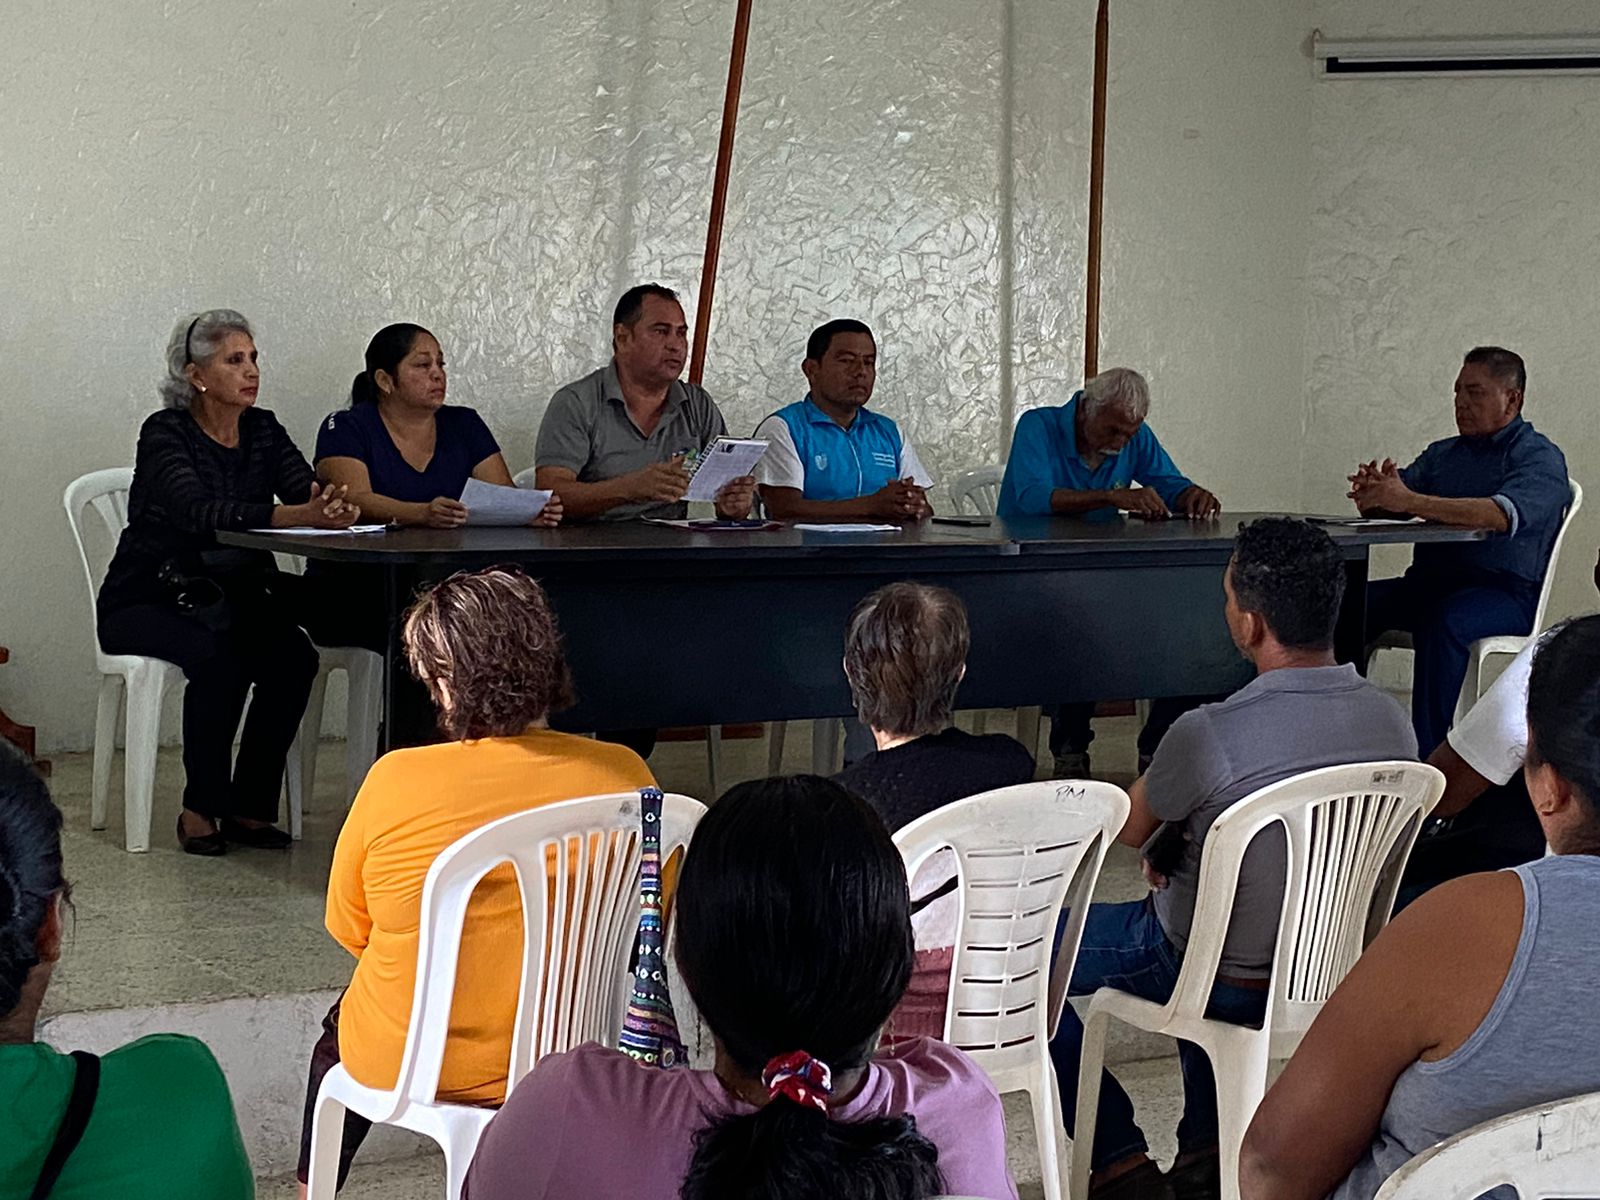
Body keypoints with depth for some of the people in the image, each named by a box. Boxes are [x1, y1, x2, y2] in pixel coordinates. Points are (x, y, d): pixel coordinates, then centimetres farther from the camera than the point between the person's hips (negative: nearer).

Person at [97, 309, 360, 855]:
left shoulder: (263, 431, 5)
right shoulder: (165, 433, -14)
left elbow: (309, 490, -9)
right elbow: (198, 512, -32)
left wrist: (336, 509, -35)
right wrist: (296, 515, -44)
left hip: (230, 597, 5)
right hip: (148, 601, -5)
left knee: (294, 655, -24)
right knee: (220, 657, -34)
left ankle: (249, 808, -12)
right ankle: (201, 809, -17)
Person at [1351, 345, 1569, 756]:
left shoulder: (1539, 457, -1)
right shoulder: (1442, 454, 21)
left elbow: (1503, 515, -23)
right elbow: (1381, 508, 10)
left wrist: (1410, 500, -29)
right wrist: (1371, 493, -17)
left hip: (1504, 590, -6)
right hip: (1427, 581, 6)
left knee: (1444, 620, -37)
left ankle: (1428, 756, -35)